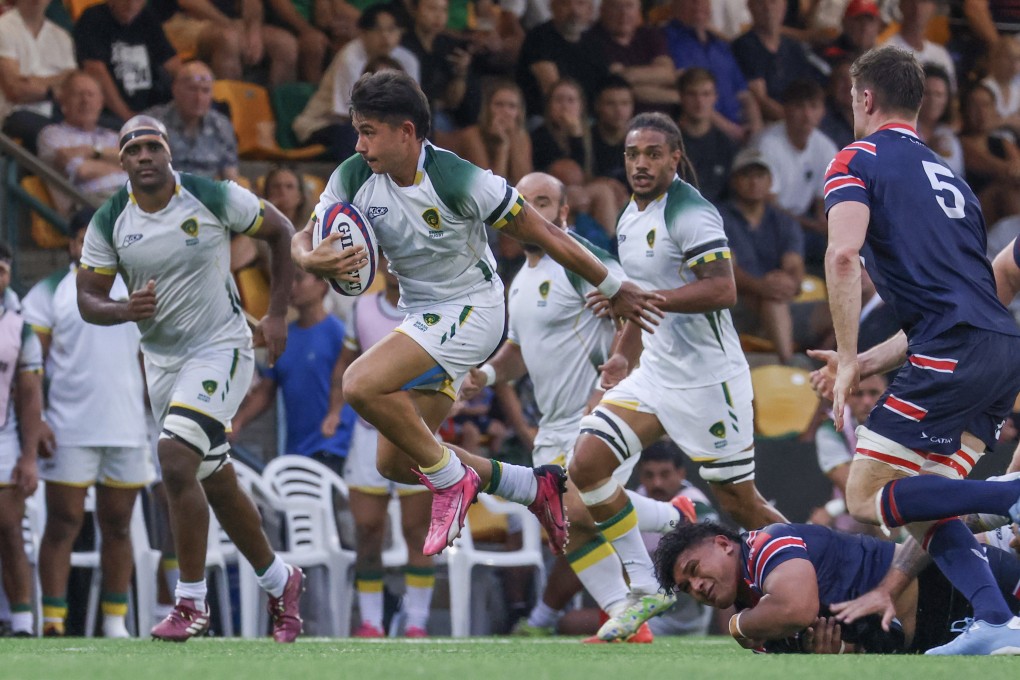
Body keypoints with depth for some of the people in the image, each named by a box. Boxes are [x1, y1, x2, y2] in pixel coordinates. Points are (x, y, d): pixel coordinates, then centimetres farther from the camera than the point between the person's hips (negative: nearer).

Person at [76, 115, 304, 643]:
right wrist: (124, 310, -24)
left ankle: (191, 603, -15)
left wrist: (277, 314, -2)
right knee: (216, 483, 13)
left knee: (175, 458, -23)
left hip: (222, 348, -5)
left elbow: (282, 232, 2)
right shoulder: (108, 222, -4)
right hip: (162, 359, 5)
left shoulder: (213, 198, -12)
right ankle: (279, 582, 33)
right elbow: (87, 300, -1)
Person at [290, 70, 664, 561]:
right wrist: (311, 259, -27)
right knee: (395, 463, 5)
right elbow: (304, 238, 0)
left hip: (471, 311, -8)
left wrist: (614, 290, -8)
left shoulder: (458, 181, -23)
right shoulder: (354, 179, -7)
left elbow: (544, 235, -15)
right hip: (419, 314, 8)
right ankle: (535, 487, 19)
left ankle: (451, 479, -9)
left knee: (361, 385, -27)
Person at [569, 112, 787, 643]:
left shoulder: (689, 213, -16)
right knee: (587, 464, -7)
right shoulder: (630, 218, 12)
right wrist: (624, 354, 25)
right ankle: (644, 590, 0)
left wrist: (640, 297, -28)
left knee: (739, 504, -2)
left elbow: (722, 290, -26)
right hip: (655, 375, 8)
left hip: (709, 380, -8)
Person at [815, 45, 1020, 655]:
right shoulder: (948, 175, 28)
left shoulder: (859, 160, 4)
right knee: (922, 506, 11)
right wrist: (871, 363, 29)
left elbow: (844, 254, -14)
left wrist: (849, 358, -9)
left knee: (867, 498, -3)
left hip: (954, 352, -8)